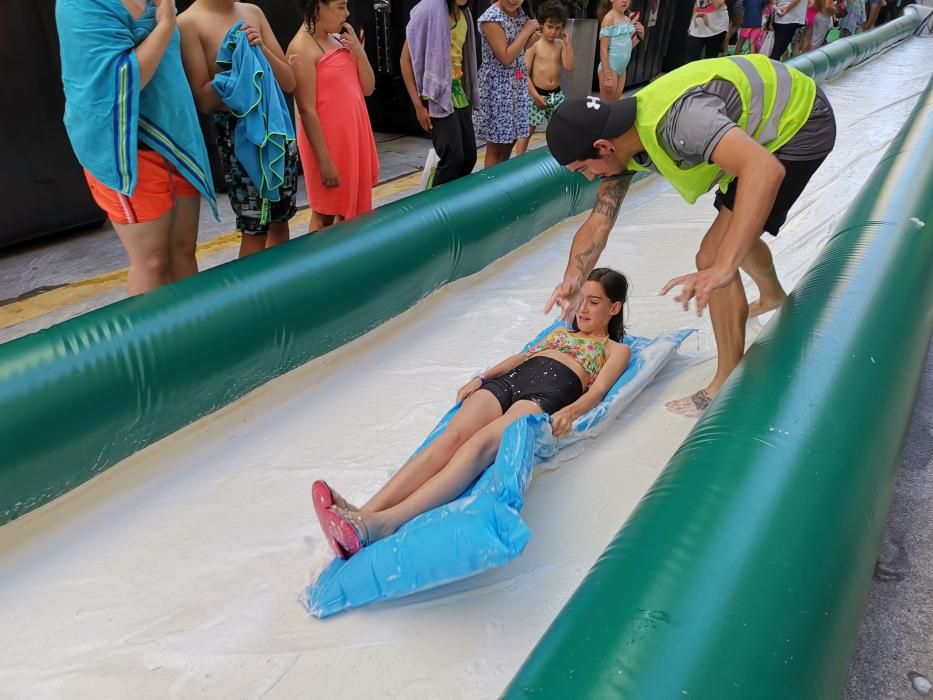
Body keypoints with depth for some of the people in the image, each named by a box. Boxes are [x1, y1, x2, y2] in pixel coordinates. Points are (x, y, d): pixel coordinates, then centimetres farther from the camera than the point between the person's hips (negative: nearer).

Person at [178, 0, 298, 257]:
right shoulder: (189, 22, -6)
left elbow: (290, 82, 8)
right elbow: (204, 101, -10)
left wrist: (262, 50, -9)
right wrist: (242, 57, -18)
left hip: (279, 125, 6)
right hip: (238, 133, -5)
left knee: (281, 220, 11)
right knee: (255, 228, -4)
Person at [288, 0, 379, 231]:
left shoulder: (338, 39, 10)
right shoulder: (303, 47, -13)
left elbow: (367, 89, 11)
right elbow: (307, 110, -17)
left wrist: (358, 50, -4)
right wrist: (324, 161, -20)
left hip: (354, 136, 8)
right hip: (327, 142, -8)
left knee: (351, 207, 14)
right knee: (325, 215, 2)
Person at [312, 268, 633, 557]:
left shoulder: (617, 349, 24)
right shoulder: (562, 331, 40)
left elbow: (597, 391, 5)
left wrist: (570, 412, -16)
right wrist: (481, 377, 11)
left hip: (547, 392, -5)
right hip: (507, 380, 5)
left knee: (481, 443, -33)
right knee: (453, 436, -26)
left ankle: (384, 522, -54)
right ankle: (363, 514, -45)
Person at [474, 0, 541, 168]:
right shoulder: (491, 18, -16)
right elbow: (506, 57, -21)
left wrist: (532, 38, -3)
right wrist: (527, 30, -14)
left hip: (518, 83, 8)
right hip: (497, 85, -8)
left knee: (511, 139, 13)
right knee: (496, 144, -3)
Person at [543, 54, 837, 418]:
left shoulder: (676, 119, -40)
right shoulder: (620, 138, -12)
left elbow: (766, 170, -49)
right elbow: (597, 224, -9)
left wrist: (721, 269, -56)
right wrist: (573, 283, -23)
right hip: (765, 118, 9)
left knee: (712, 256, -17)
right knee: (735, 233, 26)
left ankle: (728, 386, -2)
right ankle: (772, 295, 60)